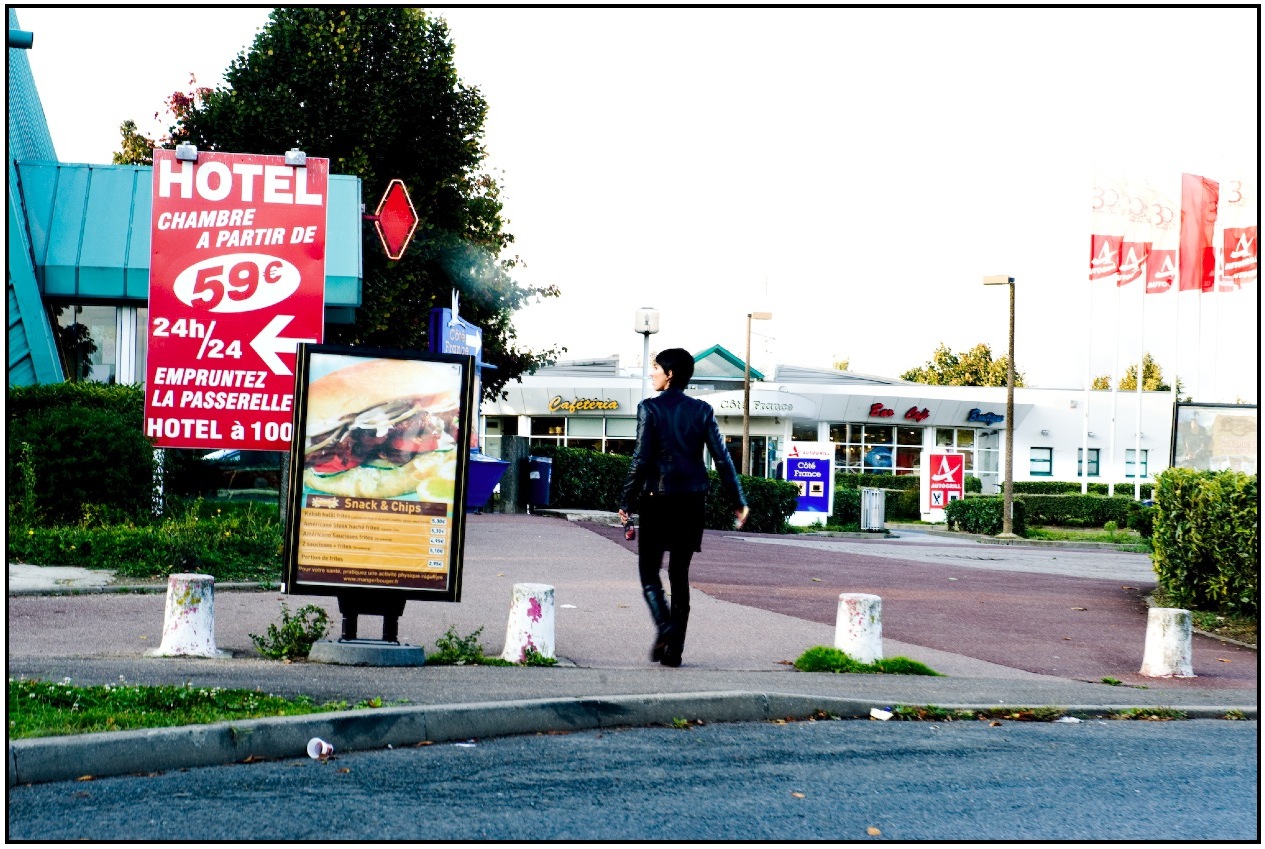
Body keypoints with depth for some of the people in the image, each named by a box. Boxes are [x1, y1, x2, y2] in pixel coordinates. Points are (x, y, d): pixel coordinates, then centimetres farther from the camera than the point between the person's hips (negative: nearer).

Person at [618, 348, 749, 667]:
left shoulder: (649, 408, -6)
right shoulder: (702, 410, 5)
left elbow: (641, 459, -11)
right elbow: (722, 458, 2)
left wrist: (626, 500, -6)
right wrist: (738, 501, 8)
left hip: (658, 498, -4)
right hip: (692, 500, 4)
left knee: (649, 570, 5)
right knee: (680, 573, 10)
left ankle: (664, 626, -20)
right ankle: (674, 649, 9)